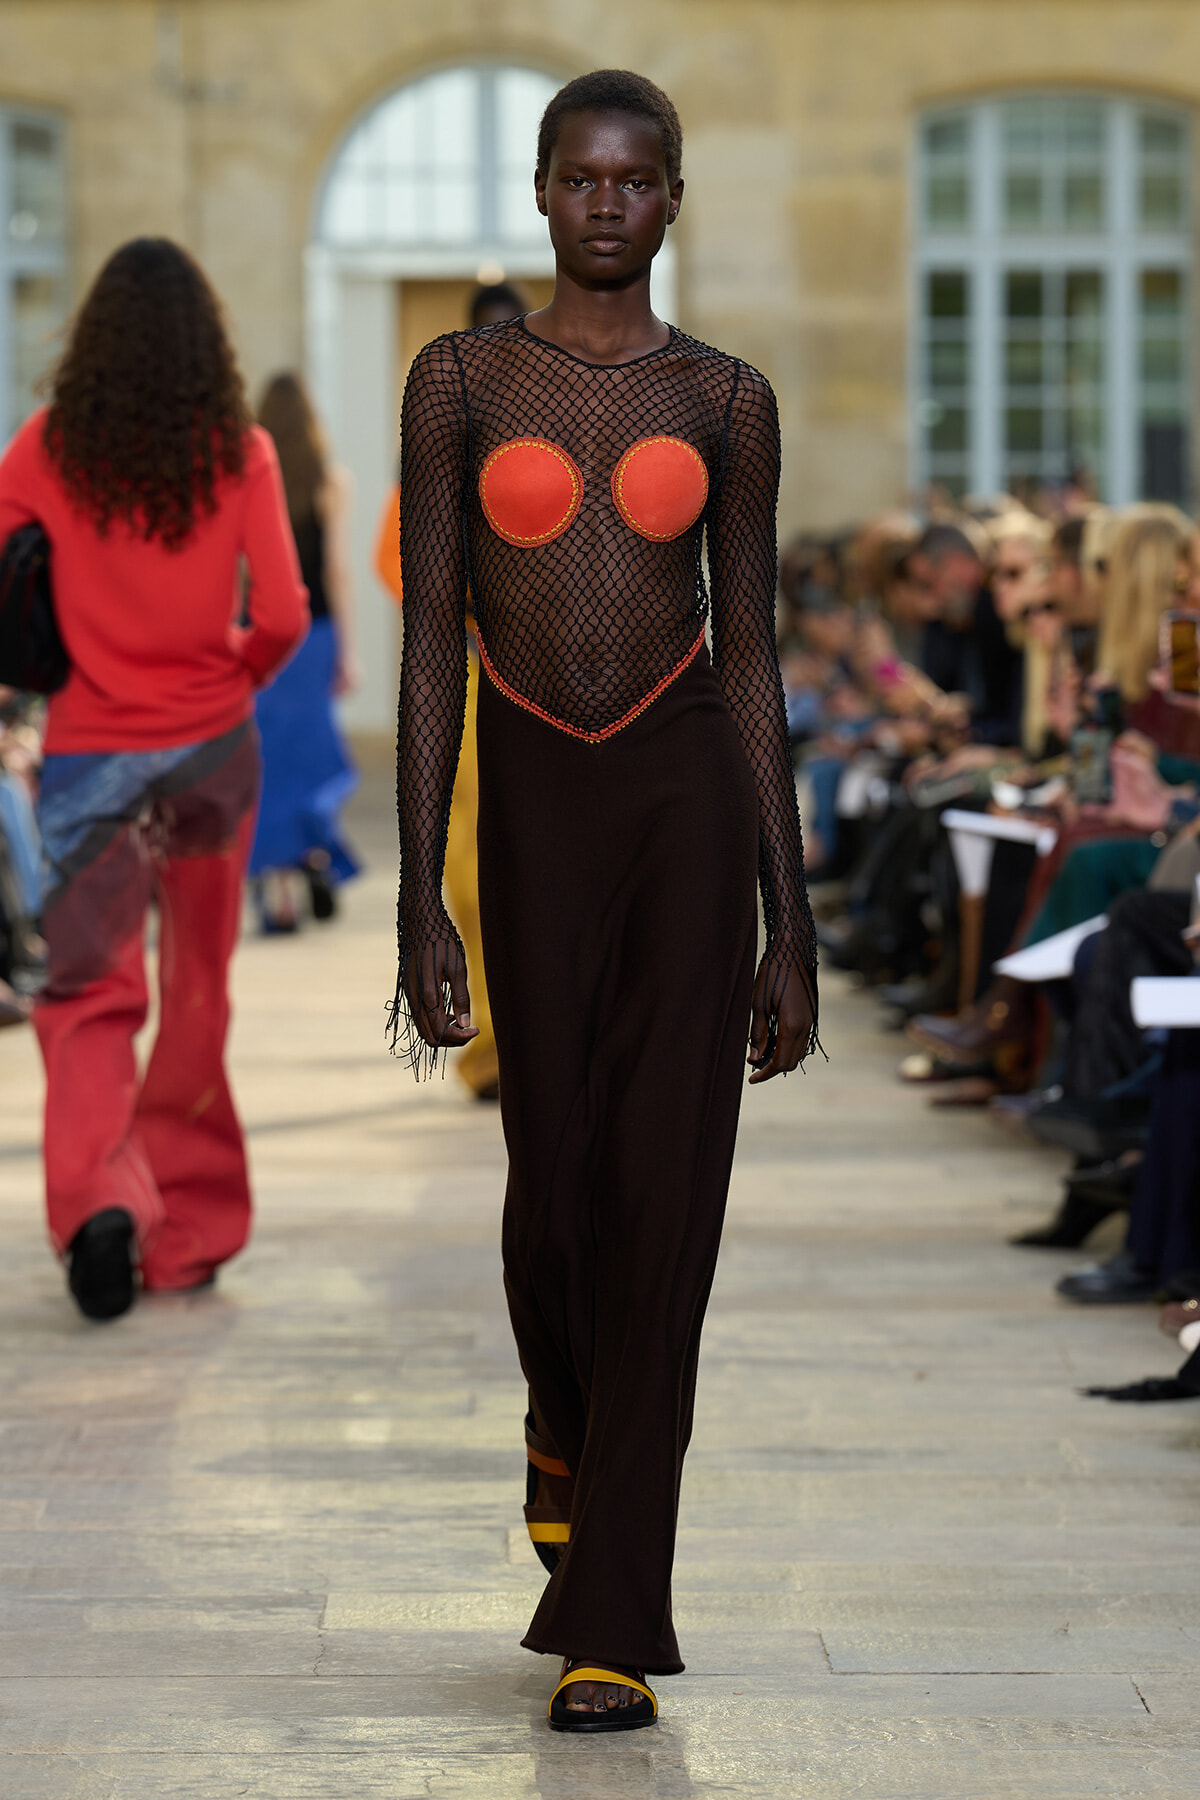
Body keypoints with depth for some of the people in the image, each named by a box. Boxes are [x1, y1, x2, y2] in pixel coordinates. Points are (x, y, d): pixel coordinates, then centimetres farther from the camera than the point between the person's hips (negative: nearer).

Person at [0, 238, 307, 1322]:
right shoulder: (240, 453, -5)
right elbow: (283, 619, -9)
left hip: (90, 753, -1)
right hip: (212, 746, 1)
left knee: (89, 991, 5)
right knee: (197, 996, 14)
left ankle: (98, 1198, -19)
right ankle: (190, 1235, 21)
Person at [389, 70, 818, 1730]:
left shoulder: (725, 402, 6)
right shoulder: (462, 382, 3)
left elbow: (755, 660, 6)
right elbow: (429, 650, 0)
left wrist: (793, 927, 3)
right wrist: (421, 902, -7)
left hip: (689, 794, 0)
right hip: (533, 804, 0)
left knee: (664, 1194, -4)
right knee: (551, 1188, 5)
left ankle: (612, 1627, 3)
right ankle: (568, 1425, 42)